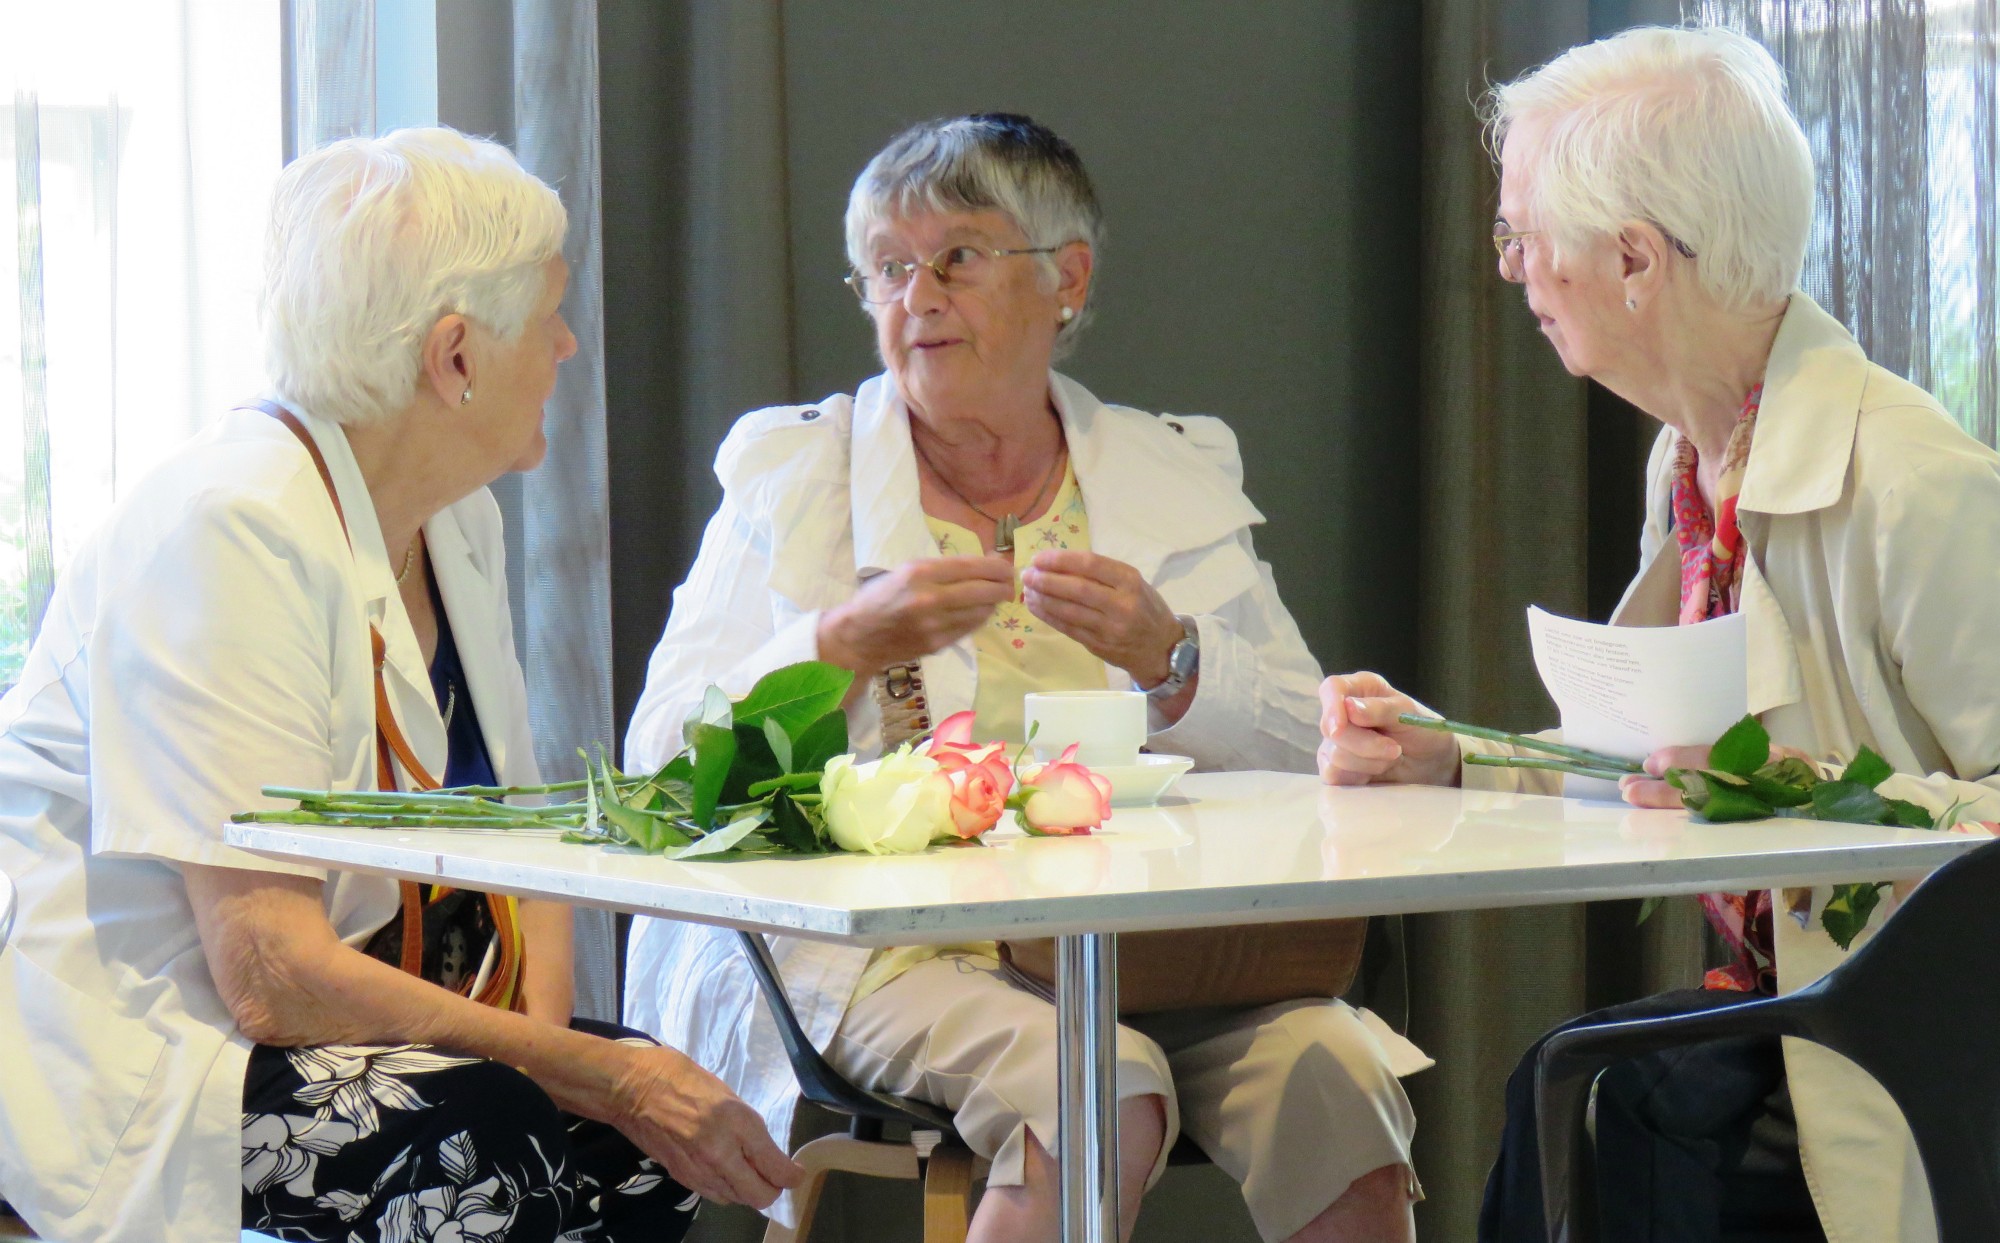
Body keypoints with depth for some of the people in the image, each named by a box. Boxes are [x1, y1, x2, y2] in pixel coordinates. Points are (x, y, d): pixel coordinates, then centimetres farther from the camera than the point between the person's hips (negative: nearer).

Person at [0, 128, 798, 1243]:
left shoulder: (459, 523, 9)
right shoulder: (227, 533, -21)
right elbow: (271, 972, -26)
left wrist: (549, 1033, -12)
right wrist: (599, 1072, -25)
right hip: (111, 1051, -9)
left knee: (659, 1131, -16)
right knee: (485, 1136, -32)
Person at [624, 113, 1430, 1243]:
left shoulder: (1180, 477, 16)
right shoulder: (790, 472, 11)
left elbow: (1318, 756, 9)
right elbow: (663, 758, 2)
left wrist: (1170, 661, -10)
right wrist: (849, 643, -13)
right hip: (846, 935, -2)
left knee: (1338, 1074, -27)